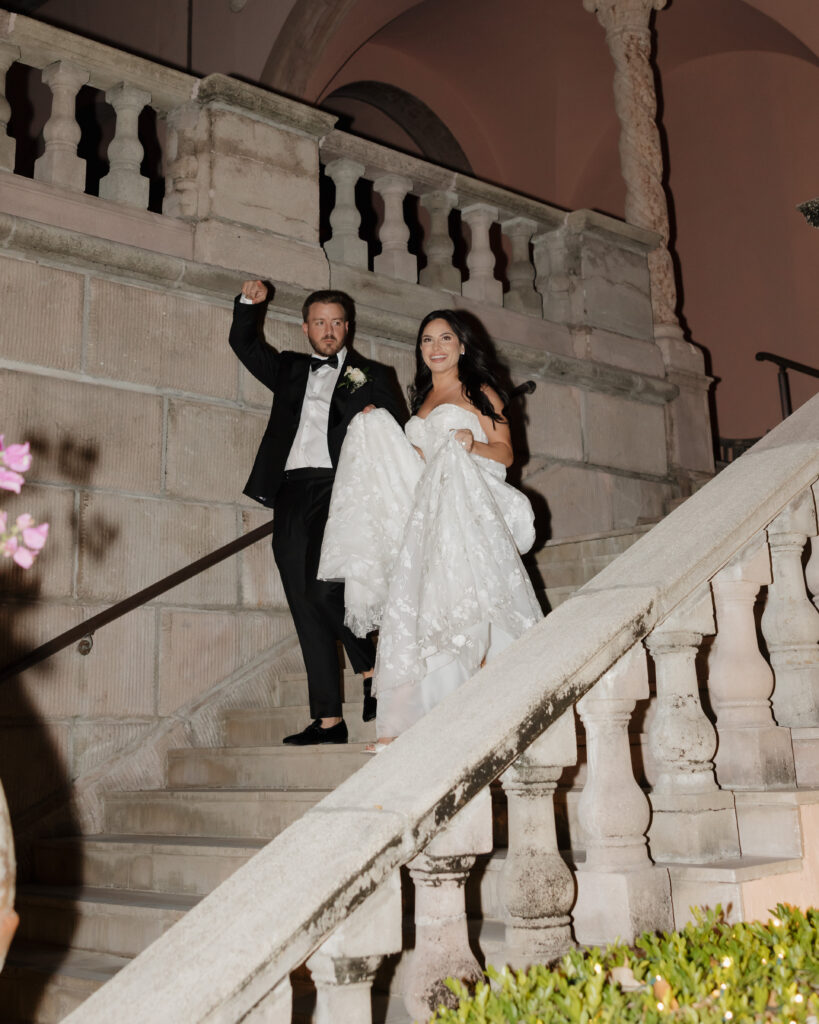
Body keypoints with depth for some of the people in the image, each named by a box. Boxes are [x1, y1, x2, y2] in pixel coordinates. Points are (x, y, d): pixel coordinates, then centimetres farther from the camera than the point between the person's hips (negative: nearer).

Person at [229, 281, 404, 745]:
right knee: (306, 608, 1)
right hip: (290, 495, 4)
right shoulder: (291, 370, 26)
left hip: (337, 488, -4)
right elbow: (245, 343, 24)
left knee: (323, 588, -24)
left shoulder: (373, 375, 17)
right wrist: (250, 304, 8)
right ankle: (329, 720, 3)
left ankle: (371, 668, -1)